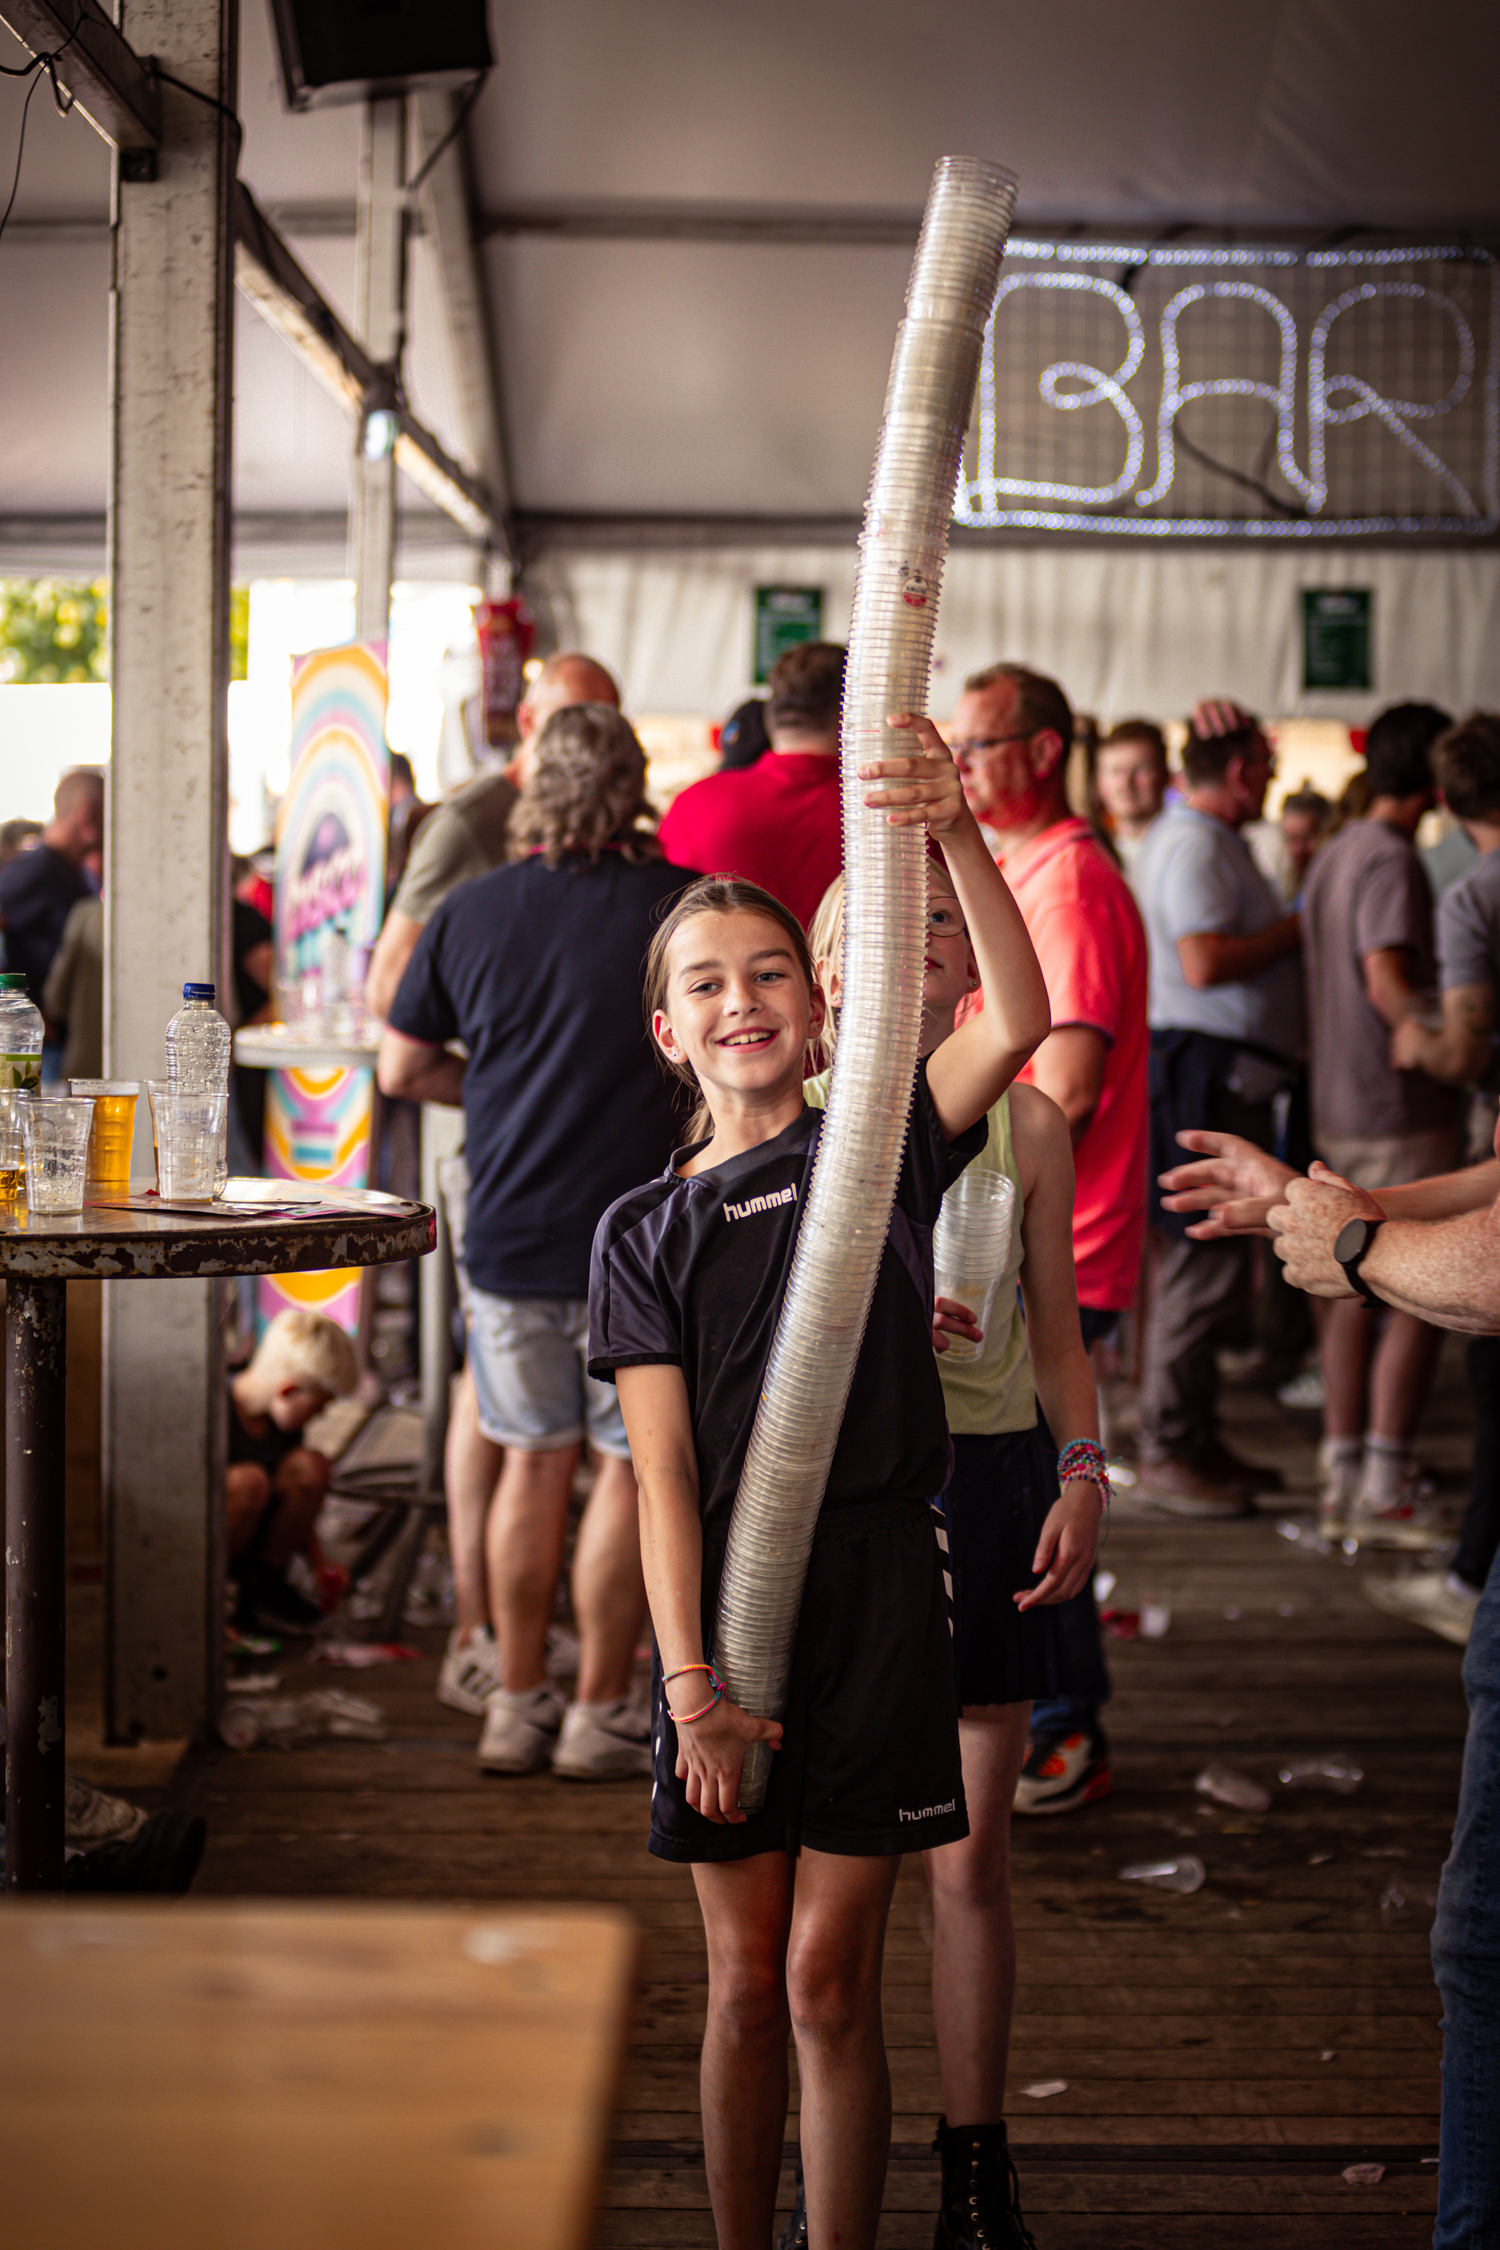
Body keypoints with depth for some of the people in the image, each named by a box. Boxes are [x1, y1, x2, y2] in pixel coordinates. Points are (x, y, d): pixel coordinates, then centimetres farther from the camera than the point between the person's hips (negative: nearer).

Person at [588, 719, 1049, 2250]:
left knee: (830, 1983, 4)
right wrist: (690, 1684, -11)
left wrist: (956, 835, -26)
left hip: (876, 1589, -1)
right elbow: (664, 1472, -3)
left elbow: (1022, 1019, -13)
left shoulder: (884, 1144, 4)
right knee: (745, 1984, 10)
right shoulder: (645, 1232, 4)